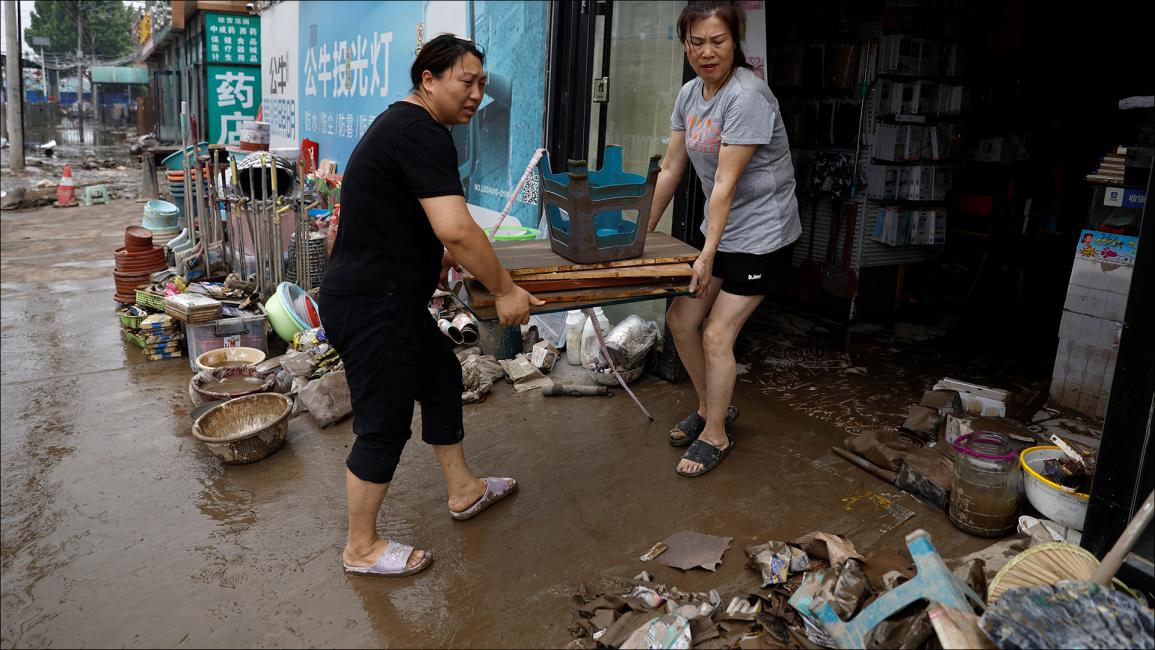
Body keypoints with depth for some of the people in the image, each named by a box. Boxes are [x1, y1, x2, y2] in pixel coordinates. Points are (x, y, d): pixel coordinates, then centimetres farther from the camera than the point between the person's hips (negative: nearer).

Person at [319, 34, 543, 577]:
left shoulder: (402, 125, 15)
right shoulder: (423, 133, -19)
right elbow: (455, 229, -29)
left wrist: (444, 257, 17)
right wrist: (505, 291, -19)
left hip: (390, 298, 11)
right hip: (370, 306, -11)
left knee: (442, 377, 21)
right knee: (384, 425, 1)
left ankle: (464, 491, 39)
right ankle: (361, 549, 20)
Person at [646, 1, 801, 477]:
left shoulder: (747, 95, -22)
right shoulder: (688, 94, 3)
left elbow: (726, 182, -25)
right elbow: (670, 169, 7)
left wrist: (708, 254, -24)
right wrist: (644, 232, 9)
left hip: (761, 235, -8)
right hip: (719, 229, 8)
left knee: (717, 334, -7)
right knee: (680, 319, 9)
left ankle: (715, 436, 13)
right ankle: (711, 407, 31)